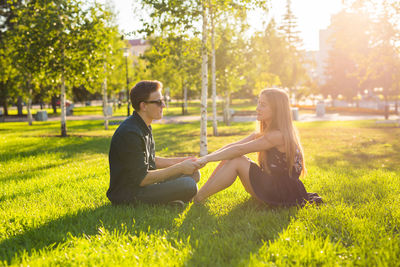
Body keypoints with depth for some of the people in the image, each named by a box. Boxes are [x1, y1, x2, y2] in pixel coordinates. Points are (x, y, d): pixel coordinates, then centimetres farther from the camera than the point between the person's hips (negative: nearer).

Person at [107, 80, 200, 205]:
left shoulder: (144, 126, 9)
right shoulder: (130, 133, -23)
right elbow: (141, 179, -23)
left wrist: (180, 161, 6)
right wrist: (179, 168, -18)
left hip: (144, 183, 10)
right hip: (127, 196, -10)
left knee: (193, 174, 9)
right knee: (188, 185, -24)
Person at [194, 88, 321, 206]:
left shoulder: (279, 136, -20)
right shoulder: (262, 134, 9)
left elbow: (239, 150, -20)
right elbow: (233, 146, 3)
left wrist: (208, 158, -15)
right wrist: (205, 157, -7)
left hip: (284, 195, -9)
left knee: (236, 161, -16)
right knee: (229, 158, -2)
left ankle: (196, 200, -13)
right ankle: (201, 192, -5)